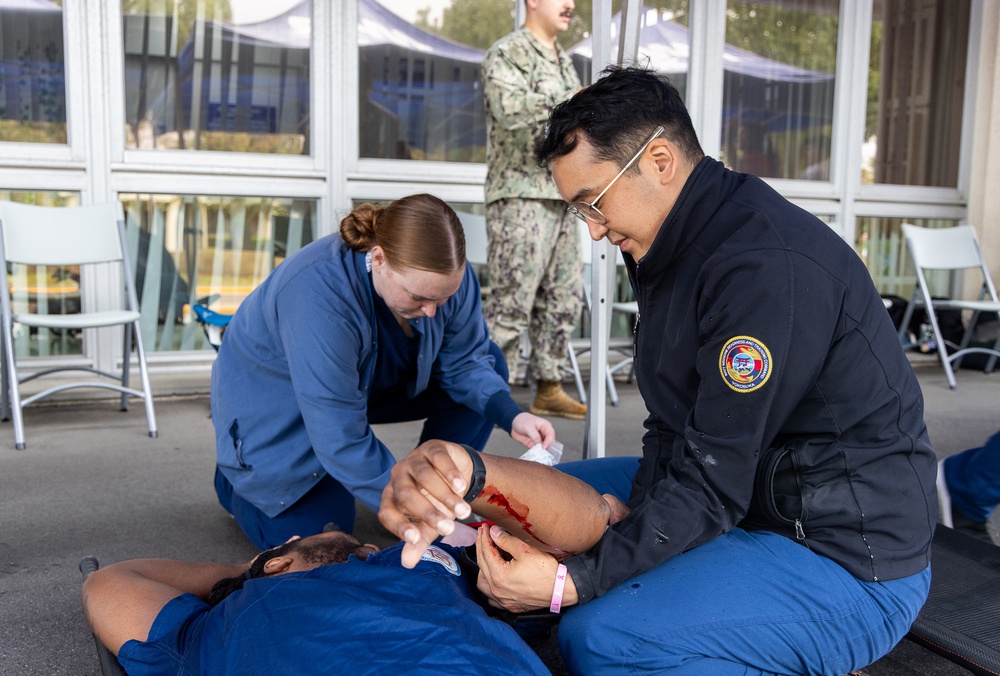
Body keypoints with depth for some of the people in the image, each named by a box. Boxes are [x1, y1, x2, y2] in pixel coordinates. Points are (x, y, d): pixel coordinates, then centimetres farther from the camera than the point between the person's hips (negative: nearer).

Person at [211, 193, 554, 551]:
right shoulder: (318, 296, -42)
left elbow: (464, 360, -8)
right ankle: (235, 476, 16)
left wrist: (512, 416, -27)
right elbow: (342, 442, -39)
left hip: (371, 385, 6)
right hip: (275, 408, -5)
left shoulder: (448, 276, -23)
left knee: (487, 364, -9)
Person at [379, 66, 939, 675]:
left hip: (850, 560, -10)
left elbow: (715, 484, -26)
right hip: (754, 494, 10)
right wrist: (638, 505, -8)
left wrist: (573, 579, -24)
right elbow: (676, 420, 8)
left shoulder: (770, 268, -27)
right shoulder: (671, 246, 5)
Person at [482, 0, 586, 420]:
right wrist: (570, 101, -20)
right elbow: (510, 109, -24)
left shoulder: (563, 60, 22)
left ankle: (549, 389, 18)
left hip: (562, 198, 9)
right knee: (512, 300, -8)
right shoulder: (507, 52, -5)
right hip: (521, 198, -8)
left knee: (564, 299, 9)